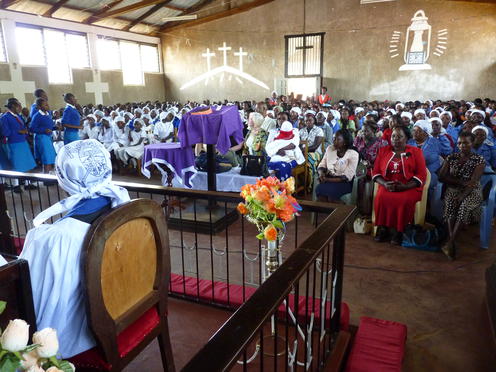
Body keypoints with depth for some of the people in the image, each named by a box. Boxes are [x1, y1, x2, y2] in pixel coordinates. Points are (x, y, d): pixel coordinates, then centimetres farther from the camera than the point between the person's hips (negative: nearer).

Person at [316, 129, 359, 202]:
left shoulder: (353, 154, -10)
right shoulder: (330, 149, 5)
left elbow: (347, 177, -14)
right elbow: (322, 165, 8)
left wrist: (328, 179, -21)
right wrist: (321, 173, -16)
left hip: (344, 183, -4)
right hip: (329, 178, 4)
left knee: (331, 191, -33)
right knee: (319, 189, -28)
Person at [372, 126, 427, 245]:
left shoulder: (416, 152, 8)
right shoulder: (383, 150, 15)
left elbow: (421, 175, 0)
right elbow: (375, 172, 10)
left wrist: (405, 186, -16)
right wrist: (385, 184, -11)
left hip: (409, 187, -2)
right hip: (387, 186, 2)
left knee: (404, 200, -33)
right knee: (381, 197, -30)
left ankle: (398, 230, -16)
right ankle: (383, 228, -17)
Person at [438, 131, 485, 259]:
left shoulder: (479, 160, -2)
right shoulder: (451, 157, 8)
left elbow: (473, 182, -13)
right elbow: (441, 176, 0)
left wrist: (461, 196, -26)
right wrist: (461, 182, -12)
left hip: (471, 191, -2)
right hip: (453, 190, 2)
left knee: (465, 206, -34)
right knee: (450, 204, -31)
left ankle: (450, 241, -34)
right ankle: (452, 243, -37)